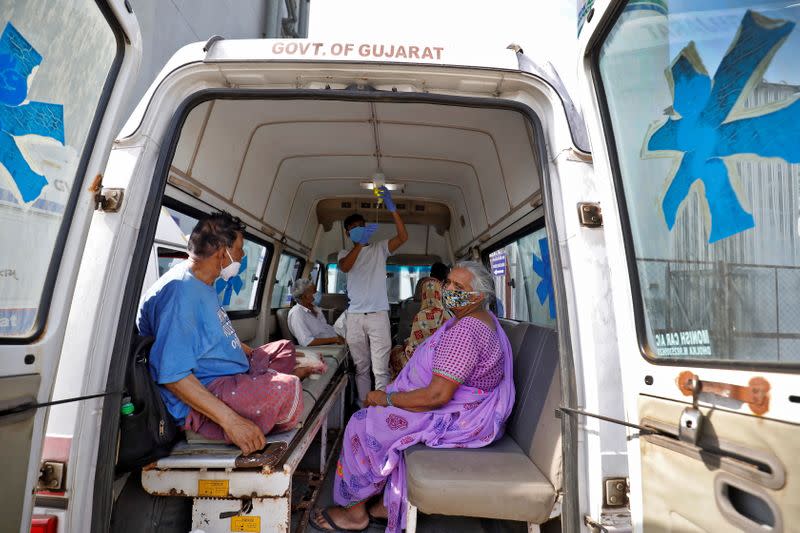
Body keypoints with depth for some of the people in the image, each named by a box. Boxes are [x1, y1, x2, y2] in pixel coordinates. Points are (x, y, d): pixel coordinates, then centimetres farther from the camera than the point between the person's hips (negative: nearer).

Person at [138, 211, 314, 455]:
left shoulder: (204, 284, 11)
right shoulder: (180, 291, -23)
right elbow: (172, 375, -29)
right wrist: (230, 420, -33)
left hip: (233, 377, 11)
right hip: (198, 404, -10)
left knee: (284, 348, 24)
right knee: (287, 388, -32)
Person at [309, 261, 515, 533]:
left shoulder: (465, 331, -26)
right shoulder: (480, 317, 8)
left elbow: (437, 395, -29)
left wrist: (387, 397, -15)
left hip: (459, 419, -11)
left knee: (365, 424, -4)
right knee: (382, 412, 16)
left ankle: (355, 511, 16)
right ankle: (388, 503, 20)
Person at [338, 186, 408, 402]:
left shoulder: (380, 248, 10)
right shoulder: (345, 253, 12)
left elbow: (403, 237, -6)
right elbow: (344, 267, -13)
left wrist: (392, 208, -17)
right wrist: (360, 242, -27)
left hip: (378, 315, -1)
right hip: (355, 316, 2)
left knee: (381, 369, -4)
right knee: (361, 368, 9)